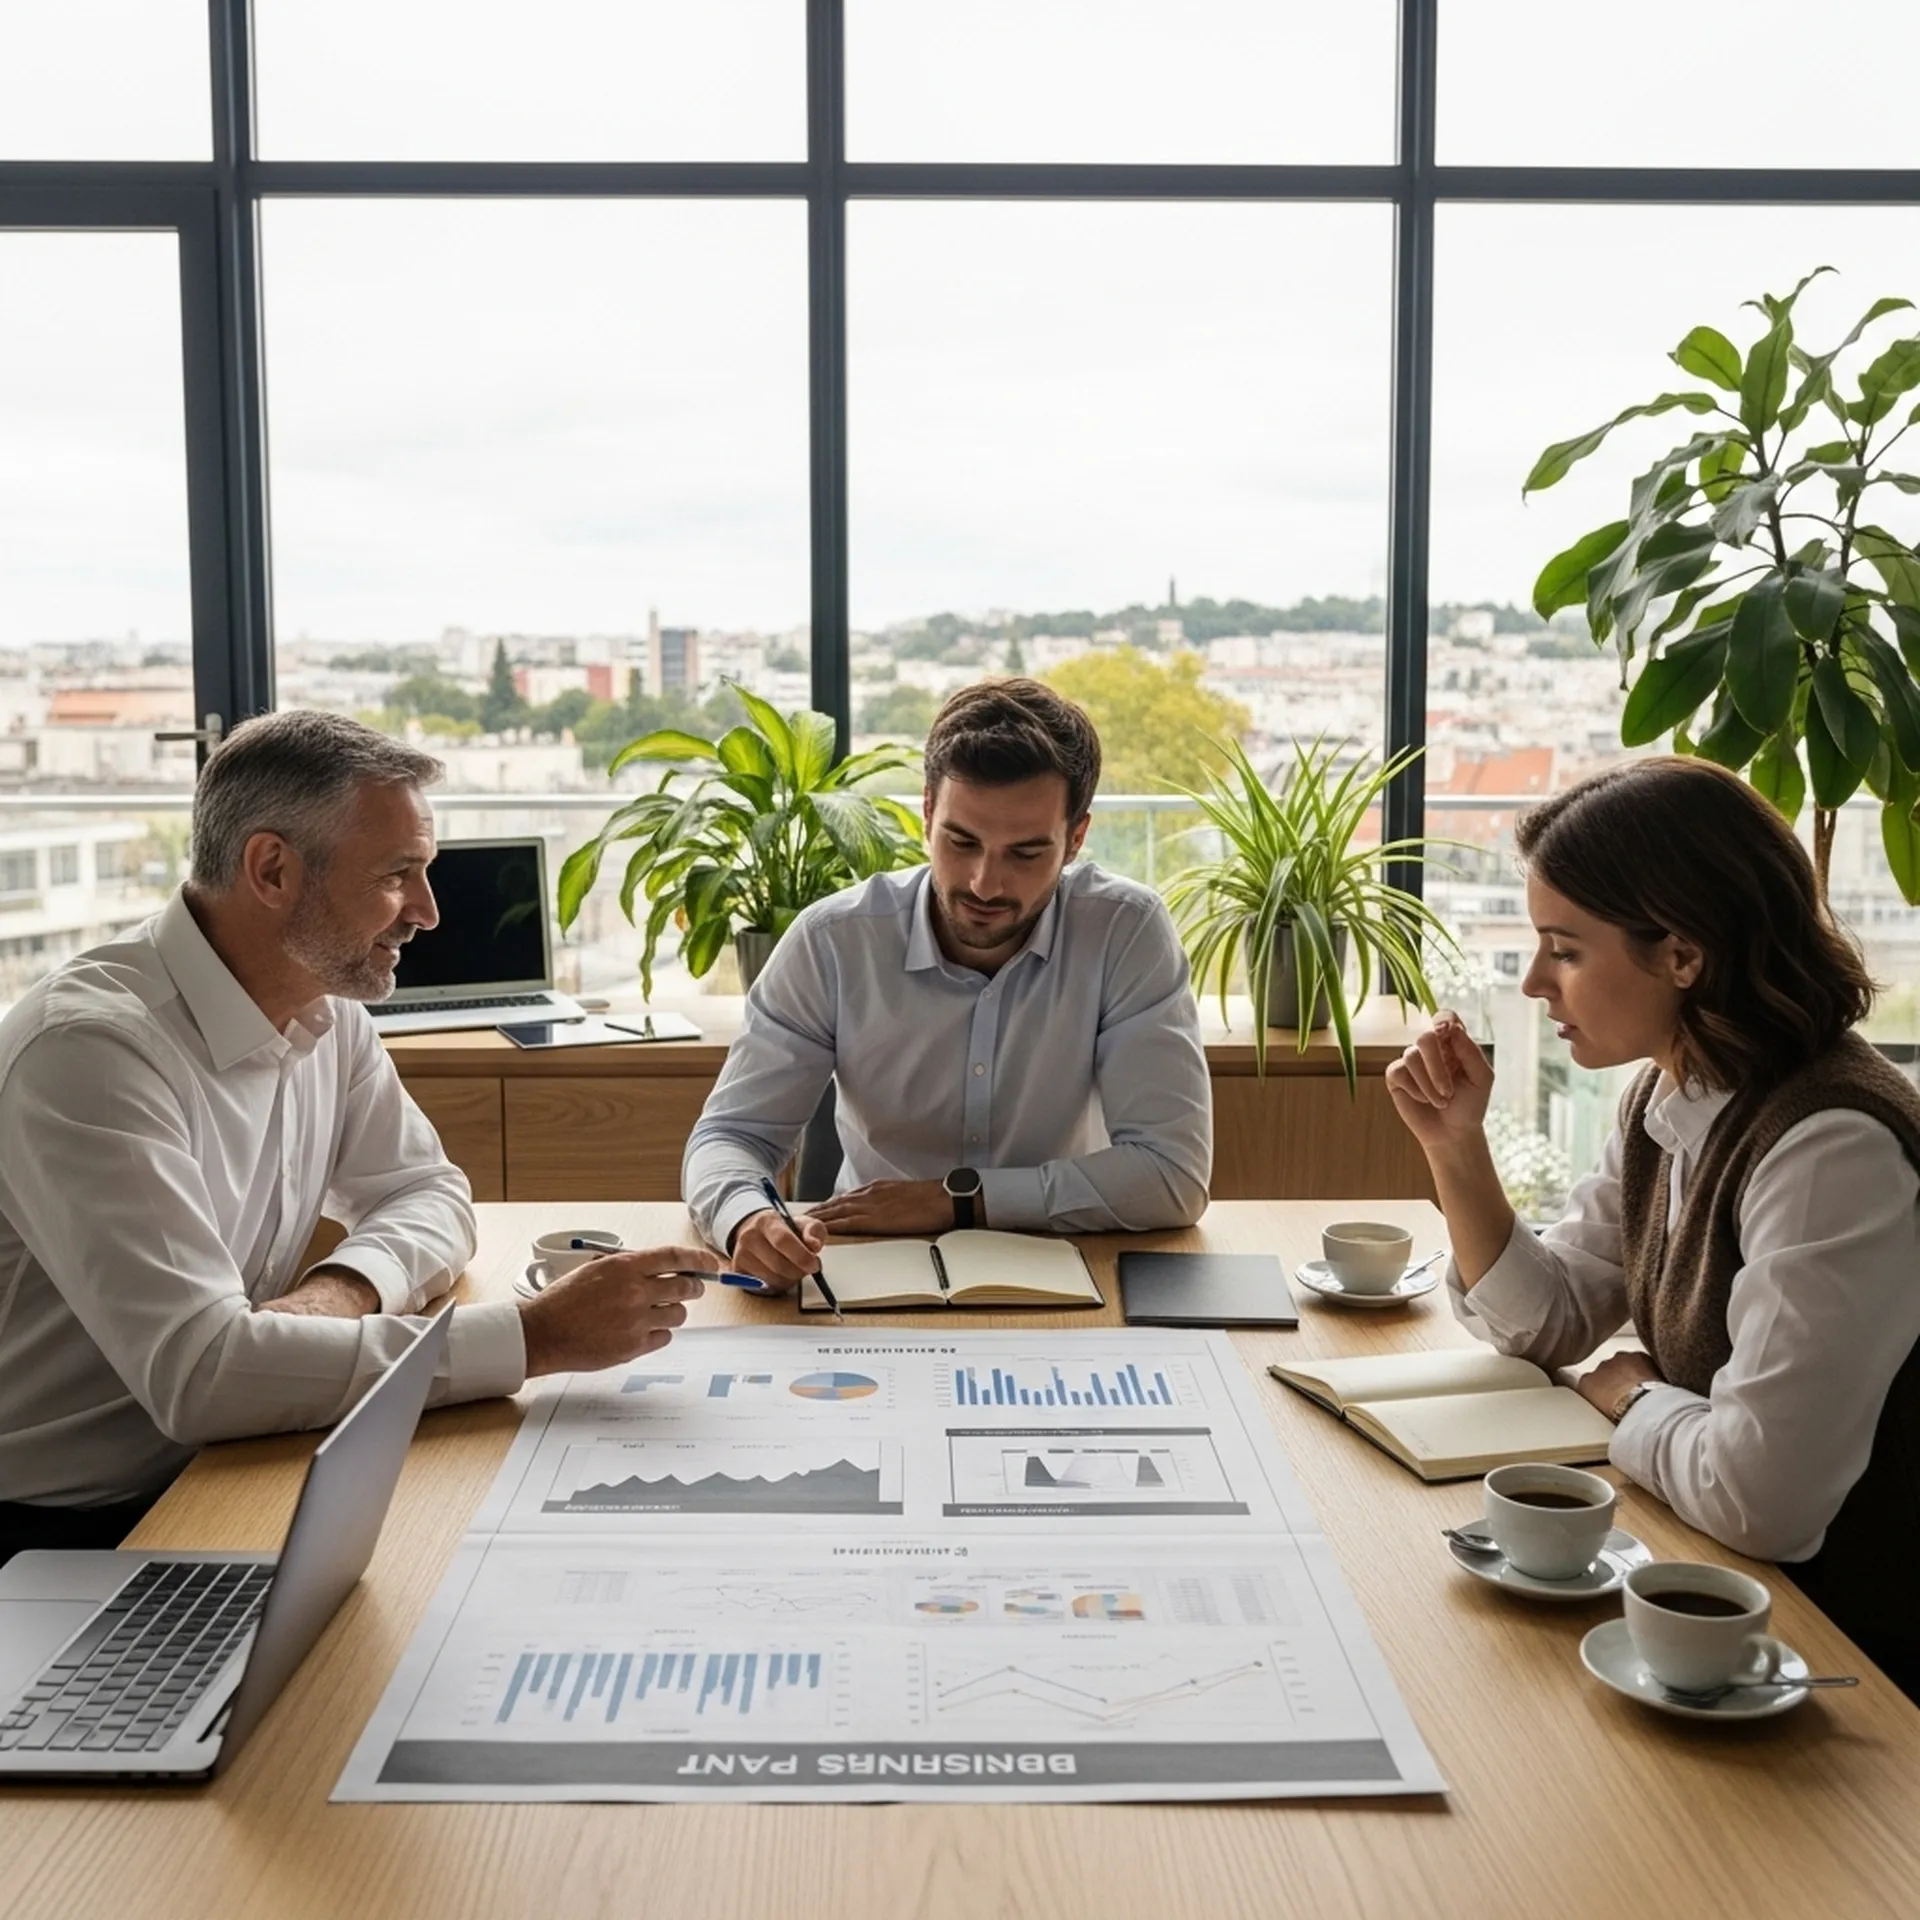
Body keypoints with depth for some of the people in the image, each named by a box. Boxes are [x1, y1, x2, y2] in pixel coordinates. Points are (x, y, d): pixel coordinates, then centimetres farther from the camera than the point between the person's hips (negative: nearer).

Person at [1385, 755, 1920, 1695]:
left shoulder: (1833, 1152, -28)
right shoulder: (1667, 1102, 1)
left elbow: (1757, 1498, -32)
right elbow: (1549, 1325, 9)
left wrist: (1631, 1397, -12)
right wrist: (1455, 1147, -5)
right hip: (1712, 1589, 7)